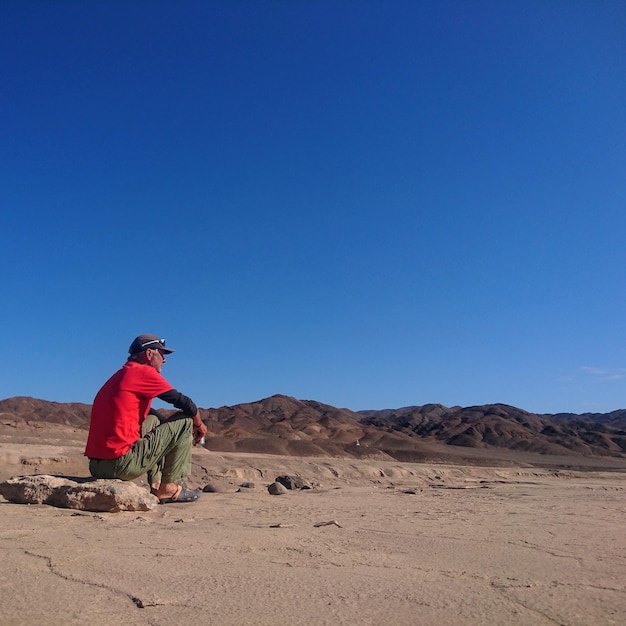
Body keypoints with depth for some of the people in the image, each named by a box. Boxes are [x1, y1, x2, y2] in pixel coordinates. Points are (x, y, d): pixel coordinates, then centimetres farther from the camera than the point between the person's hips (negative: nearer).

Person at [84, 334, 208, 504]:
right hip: (120, 466, -9)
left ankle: (157, 486, 23)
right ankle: (168, 488, 5)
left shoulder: (120, 375, 20)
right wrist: (199, 424, 13)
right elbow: (184, 402, -5)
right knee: (185, 420, -1)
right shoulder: (143, 372, -5)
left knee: (153, 421, 29)